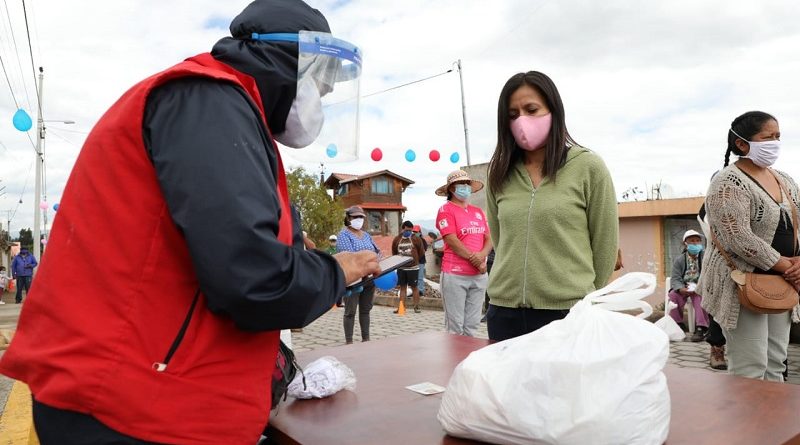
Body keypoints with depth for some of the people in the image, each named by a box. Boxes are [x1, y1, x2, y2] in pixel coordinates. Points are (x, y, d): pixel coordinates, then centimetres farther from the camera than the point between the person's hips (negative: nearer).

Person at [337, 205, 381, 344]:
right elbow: (347, 255, -18)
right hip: (353, 279, -6)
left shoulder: (366, 235, 17)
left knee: (366, 309, 13)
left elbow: (377, 252, 17)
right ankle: (349, 341, 8)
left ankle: (366, 339, 22)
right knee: (350, 311, 1)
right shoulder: (344, 235, -5)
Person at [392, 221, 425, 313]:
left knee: (414, 287, 4)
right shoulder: (396, 239, 2)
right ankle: (400, 307, 11)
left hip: (413, 267, -3)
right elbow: (394, 253, 14)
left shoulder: (416, 239, -4)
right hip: (401, 268, 3)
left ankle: (416, 307, 12)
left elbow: (421, 253, 5)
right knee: (402, 287, 9)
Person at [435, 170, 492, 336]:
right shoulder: (446, 210, -4)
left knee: (472, 325, 10)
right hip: (455, 274, -6)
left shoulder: (478, 212, 16)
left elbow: (488, 238, 11)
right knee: (455, 326, -2)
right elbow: (452, 241, -12)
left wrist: (482, 255, -10)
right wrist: (475, 260, -11)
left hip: (479, 275, 6)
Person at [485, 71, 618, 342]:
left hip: (569, 313, -3)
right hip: (505, 313, 4)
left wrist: (587, 303, 8)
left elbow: (605, 246, 1)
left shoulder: (589, 167, -3)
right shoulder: (500, 174, 7)